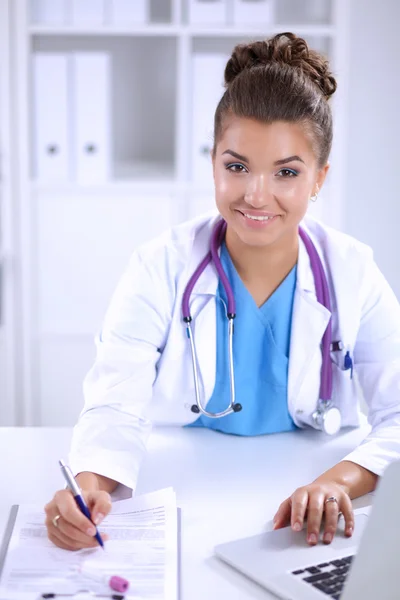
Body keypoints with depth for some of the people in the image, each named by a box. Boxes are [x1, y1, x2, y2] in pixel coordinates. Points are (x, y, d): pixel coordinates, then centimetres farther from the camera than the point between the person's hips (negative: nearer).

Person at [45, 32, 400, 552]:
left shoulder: (353, 274, -4)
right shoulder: (161, 269, -7)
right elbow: (117, 408, -14)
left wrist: (341, 480, -29)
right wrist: (91, 486, -37)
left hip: (303, 528, 1)